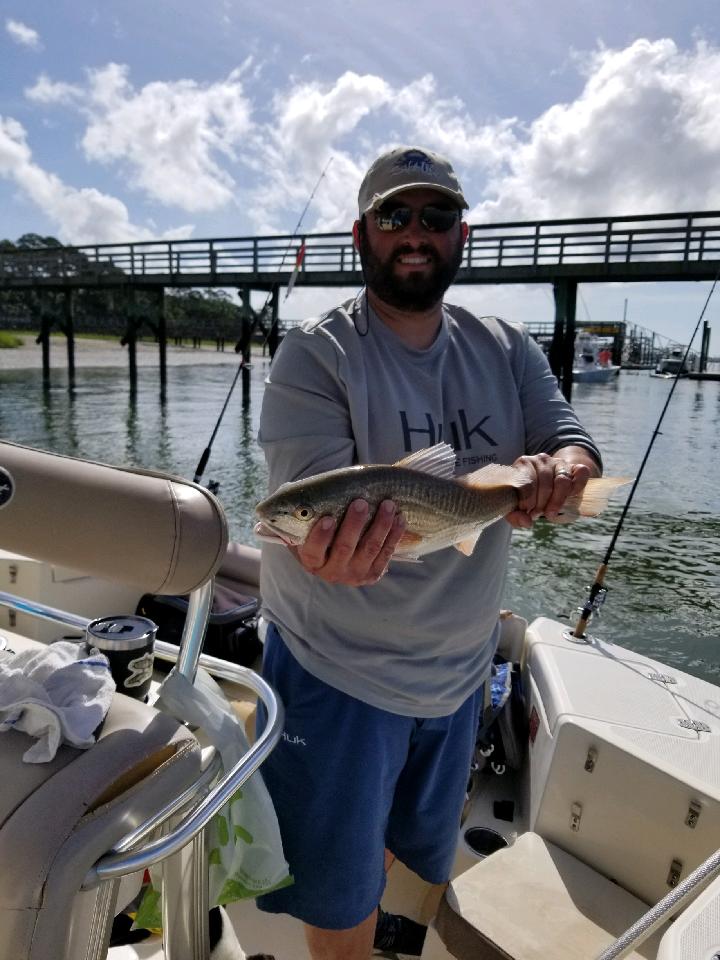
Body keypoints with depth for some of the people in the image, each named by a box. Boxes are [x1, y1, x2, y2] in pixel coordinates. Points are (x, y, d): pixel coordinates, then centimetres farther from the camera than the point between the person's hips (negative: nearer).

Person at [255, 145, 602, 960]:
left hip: (461, 664, 6)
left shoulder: (508, 350, 1)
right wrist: (333, 551, -48)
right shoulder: (315, 354, -15)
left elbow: (576, 446, -6)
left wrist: (559, 471, -30)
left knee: (419, 857, 29)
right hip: (340, 664, -5)